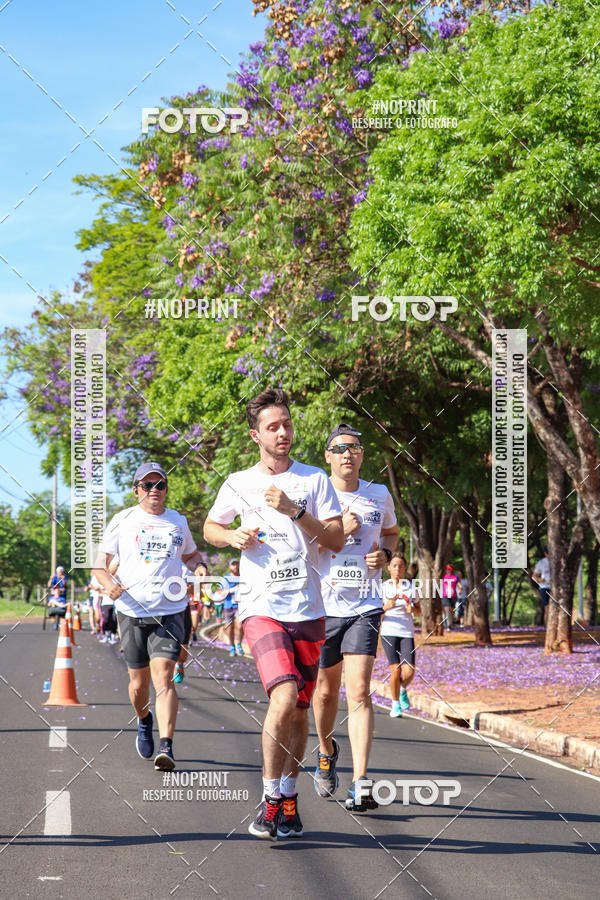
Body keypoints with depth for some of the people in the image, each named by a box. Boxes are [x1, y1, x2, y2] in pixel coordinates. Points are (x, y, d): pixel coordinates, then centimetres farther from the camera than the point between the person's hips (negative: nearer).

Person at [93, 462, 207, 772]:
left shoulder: (178, 522, 11)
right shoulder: (123, 520, 5)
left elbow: (190, 554, 28)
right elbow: (100, 562, 7)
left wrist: (198, 567, 4)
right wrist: (109, 583, -14)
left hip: (170, 611, 0)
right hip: (132, 611, 0)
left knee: (163, 677, -15)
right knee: (139, 681, 7)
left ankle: (166, 747, -22)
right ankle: (144, 721, 40)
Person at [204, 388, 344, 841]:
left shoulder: (314, 480, 7)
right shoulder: (238, 484, 8)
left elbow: (337, 539, 1)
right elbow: (211, 527, 24)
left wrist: (295, 512, -12)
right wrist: (235, 537, 2)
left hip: (308, 609, 2)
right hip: (262, 607, -2)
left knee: (300, 711, 7)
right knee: (284, 697, -21)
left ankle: (289, 798, 23)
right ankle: (271, 799, -9)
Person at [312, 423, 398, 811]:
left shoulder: (379, 495, 6)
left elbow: (391, 531, 25)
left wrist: (385, 553, 3)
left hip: (365, 605, 0)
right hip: (322, 604, 0)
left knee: (359, 691, -12)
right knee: (326, 689, 12)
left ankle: (360, 785, -14)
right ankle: (327, 750, 43)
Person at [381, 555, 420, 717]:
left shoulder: (410, 587, 7)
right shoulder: (383, 587, 4)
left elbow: (419, 609, 16)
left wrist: (412, 608, -6)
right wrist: (386, 606, -15)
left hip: (407, 632, 1)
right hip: (389, 632, -1)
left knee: (409, 672, -10)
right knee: (395, 670, -8)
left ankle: (403, 690, 24)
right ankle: (395, 704, 11)